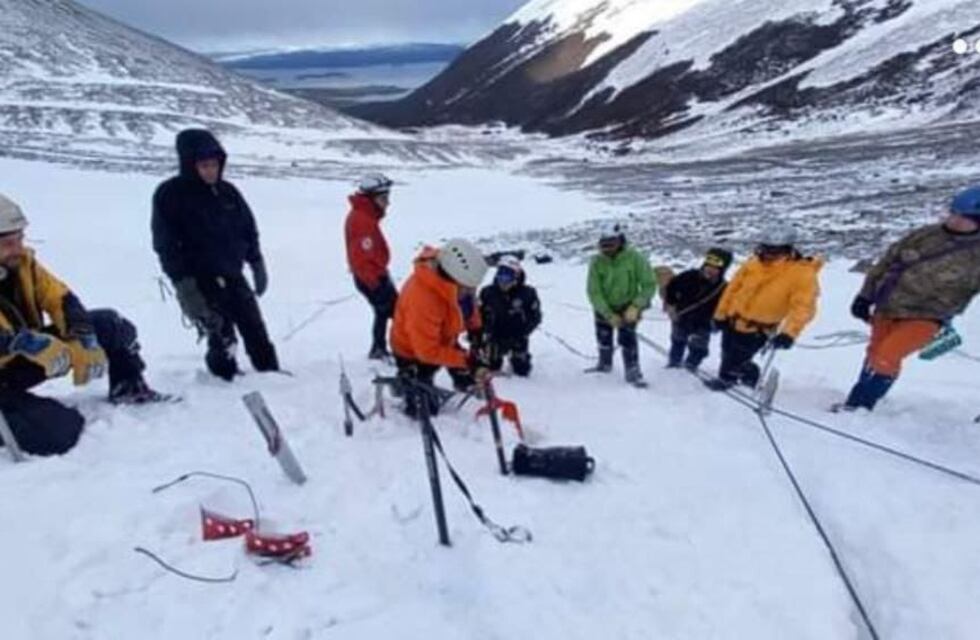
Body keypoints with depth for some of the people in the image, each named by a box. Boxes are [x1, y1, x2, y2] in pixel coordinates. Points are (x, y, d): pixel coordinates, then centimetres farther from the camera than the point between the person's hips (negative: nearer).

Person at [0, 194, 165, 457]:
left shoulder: (21, 261, -7)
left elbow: (62, 300, -7)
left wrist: (82, 343, -21)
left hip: (28, 354, 7)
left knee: (111, 325, -3)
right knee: (59, 431, -26)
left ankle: (128, 388, 18)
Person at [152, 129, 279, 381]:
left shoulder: (228, 192, 7)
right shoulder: (170, 195, -9)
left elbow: (248, 230, 17)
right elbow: (166, 245, -11)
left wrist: (257, 264, 16)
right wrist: (183, 284, -17)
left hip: (232, 275, 5)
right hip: (198, 280, -5)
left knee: (256, 331, 9)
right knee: (221, 337, -7)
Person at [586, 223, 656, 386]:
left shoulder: (635, 258, -22)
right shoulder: (597, 262, -18)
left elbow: (649, 285, -16)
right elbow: (594, 292, -16)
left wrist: (636, 306, -26)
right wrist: (609, 315, -21)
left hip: (628, 307, -2)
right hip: (604, 308, 2)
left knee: (627, 337, -14)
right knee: (603, 337, 15)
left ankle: (633, 372, 1)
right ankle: (605, 364, 41)